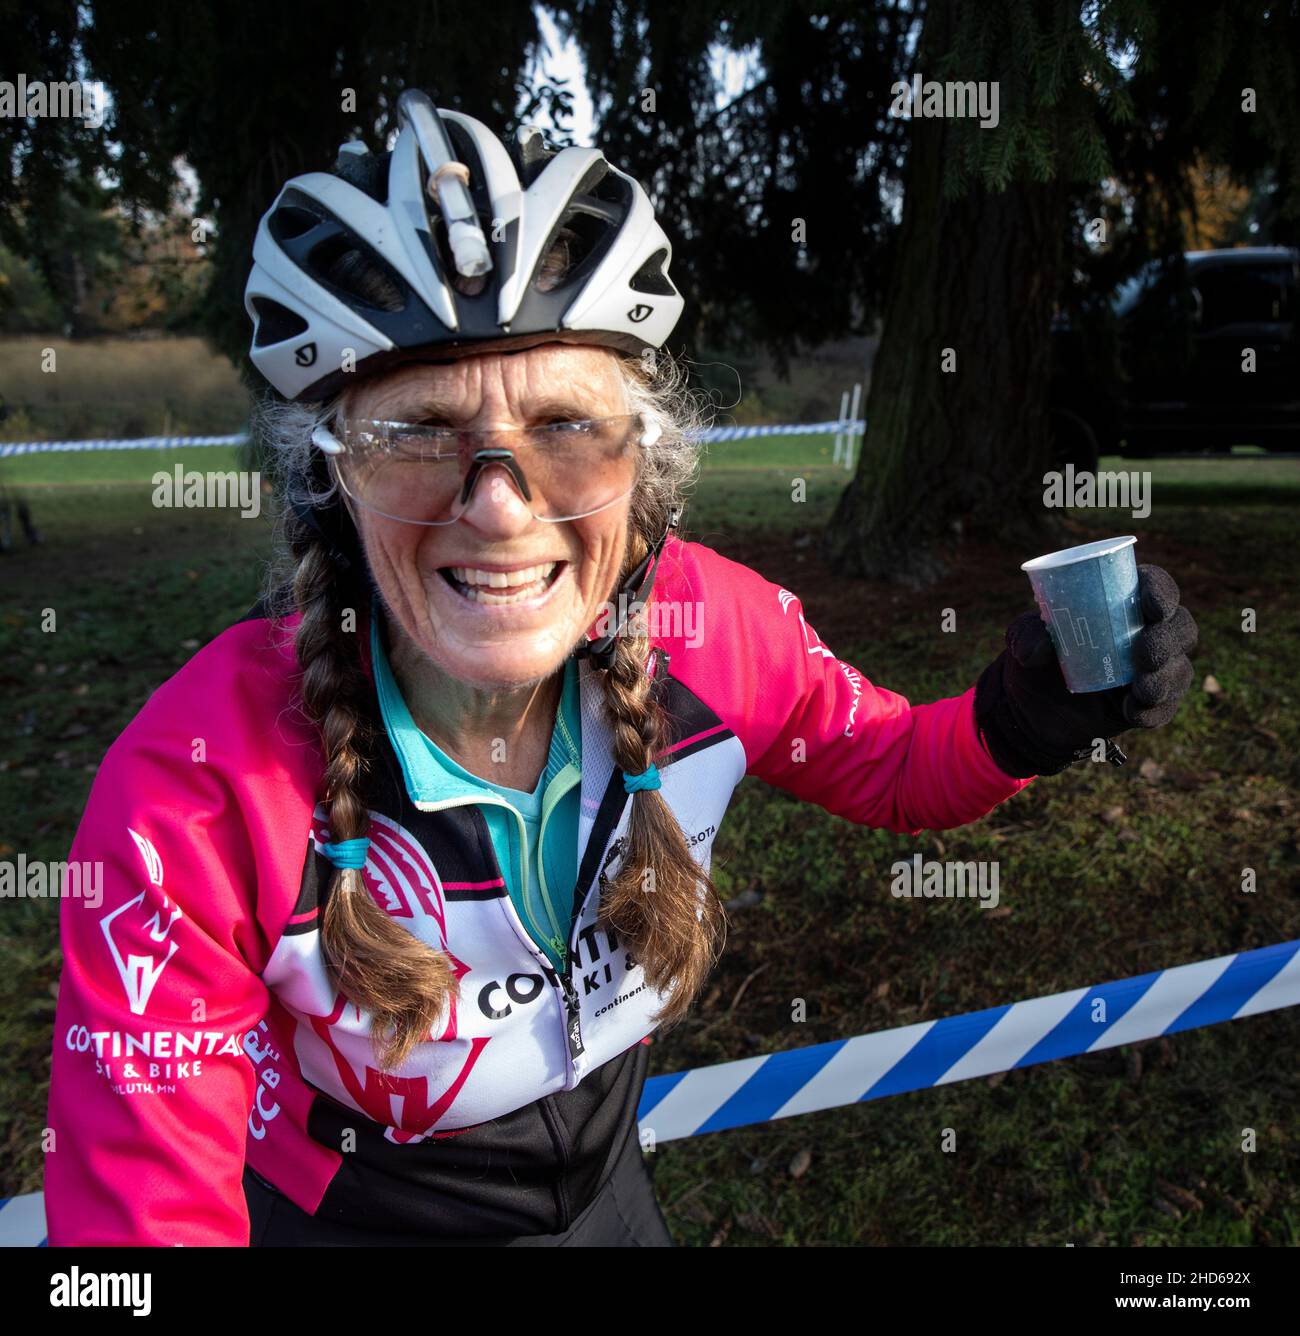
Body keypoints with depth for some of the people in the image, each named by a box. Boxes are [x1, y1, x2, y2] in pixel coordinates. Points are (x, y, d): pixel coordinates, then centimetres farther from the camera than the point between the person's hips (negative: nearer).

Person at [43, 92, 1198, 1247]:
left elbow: (888, 770, -7)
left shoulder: (709, 625, -24)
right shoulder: (199, 793, -33)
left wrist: (1023, 720, -26)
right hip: (345, 1216, -3)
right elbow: (143, 1205, -25)